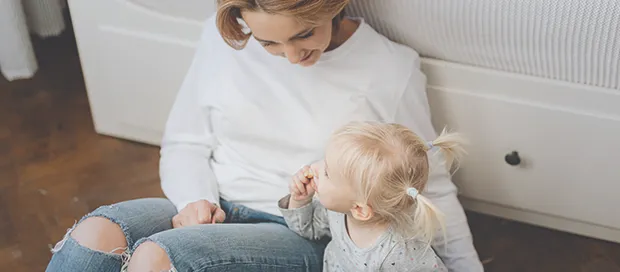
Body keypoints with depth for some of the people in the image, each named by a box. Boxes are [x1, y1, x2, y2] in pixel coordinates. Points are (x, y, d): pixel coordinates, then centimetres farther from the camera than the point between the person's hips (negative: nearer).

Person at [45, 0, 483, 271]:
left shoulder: (392, 69, -5)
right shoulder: (224, 37, 2)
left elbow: (431, 189, 4)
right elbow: (184, 143, 11)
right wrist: (197, 200, -8)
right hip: (215, 211, 4)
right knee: (97, 232, -28)